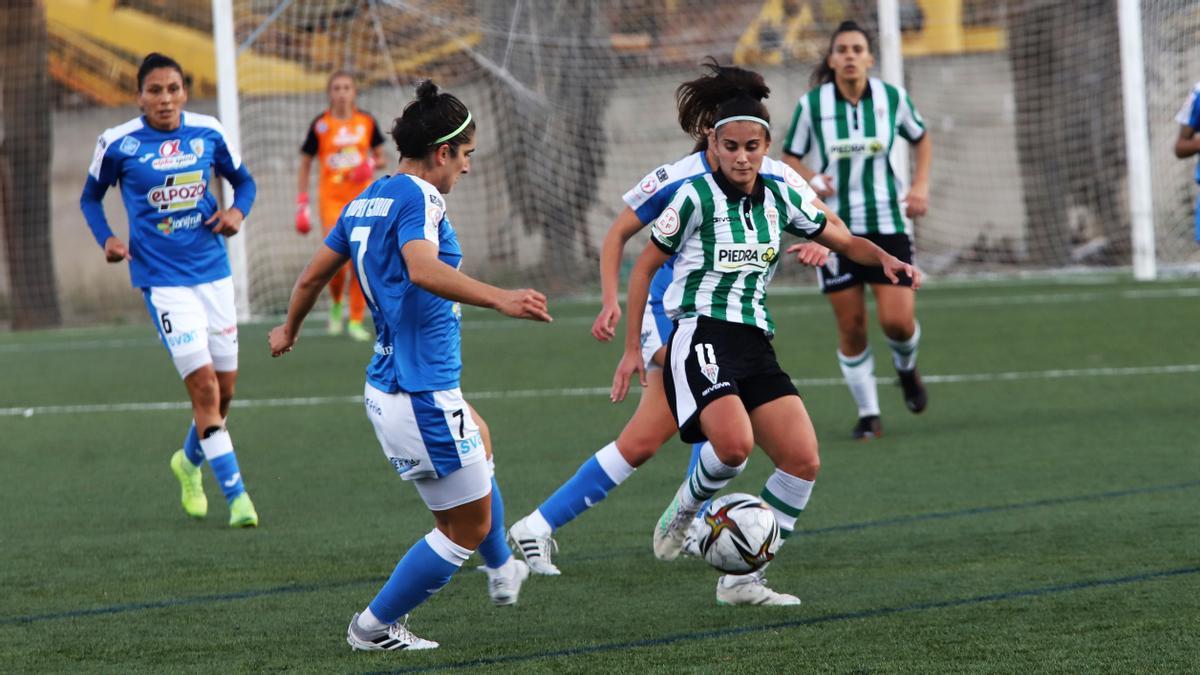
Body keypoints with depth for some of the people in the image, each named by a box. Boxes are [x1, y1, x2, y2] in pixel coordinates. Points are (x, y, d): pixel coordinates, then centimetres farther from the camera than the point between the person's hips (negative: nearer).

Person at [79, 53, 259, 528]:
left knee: (224, 390, 11)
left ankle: (190, 461, 41)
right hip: (162, 279, -4)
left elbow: (243, 180, 16)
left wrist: (238, 211, -5)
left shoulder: (208, 133, 1)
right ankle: (235, 494, -8)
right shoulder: (118, 144, -6)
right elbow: (91, 197, 10)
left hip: (213, 271, 4)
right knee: (204, 388, -14)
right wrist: (106, 239, -7)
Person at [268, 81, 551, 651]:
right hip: (422, 394, -10)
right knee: (468, 527, 3)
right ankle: (375, 627, 11)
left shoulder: (365, 202, 12)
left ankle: (502, 570, 51)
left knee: (478, 437, 37)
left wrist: (288, 331, 40)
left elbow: (313, 276, 22)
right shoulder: (417, 199, -15)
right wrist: (499, 299, -46)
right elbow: (423, 268, -36)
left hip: (387, 386, 10)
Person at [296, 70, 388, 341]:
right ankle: (336, 303, 14)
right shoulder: (320, 124, -1)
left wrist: (373, 164, -9)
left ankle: (356, 321, 7)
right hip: (332, 198, -2)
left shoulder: (367, 121, 4)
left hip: (362, 196, 2)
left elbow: (380, 156, 15)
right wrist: (302, 202, 2)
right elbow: (305, 164, 7)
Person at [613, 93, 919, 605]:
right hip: (701, 333, -6)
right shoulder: (697, 196, -4)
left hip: (755, 345, 6)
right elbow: (644, 267, 3)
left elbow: (845, 241, 19)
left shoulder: (781, 196, 9)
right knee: (735, 444, -31)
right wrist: (632, 348, 1)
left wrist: (884, 259, -3)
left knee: (803, 460, -7)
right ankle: (685, 507, 2)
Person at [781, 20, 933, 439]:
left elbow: (922, 138, 16)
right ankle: (868, 413, 13)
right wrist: (811, 181, -14)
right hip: (835, 227, 0)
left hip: (887, 221, 0)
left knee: (897, 321, -9)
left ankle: (906, 367, 26)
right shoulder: (812, 105, -5)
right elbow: (790, 156, 7)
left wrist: (921, 185, 3)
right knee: (851, 326, -1)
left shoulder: (892, 98, -2)